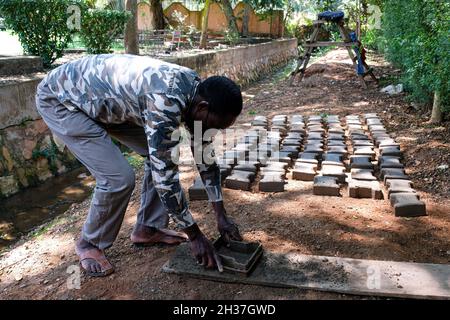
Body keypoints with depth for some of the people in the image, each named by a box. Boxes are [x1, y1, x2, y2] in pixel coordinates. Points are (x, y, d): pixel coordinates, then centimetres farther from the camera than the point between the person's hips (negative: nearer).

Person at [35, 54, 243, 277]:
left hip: (104, 100, 9)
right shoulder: (165, 101, -36)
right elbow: (164, 175, -32)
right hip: (59, 99, -8)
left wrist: (221, 216, 4)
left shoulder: (196, 91, -8)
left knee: (163, 154, 2)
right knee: (119, 178, -19)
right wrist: (194, 234, -20)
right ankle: (90, 244, 9)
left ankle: (147, 229, 17)